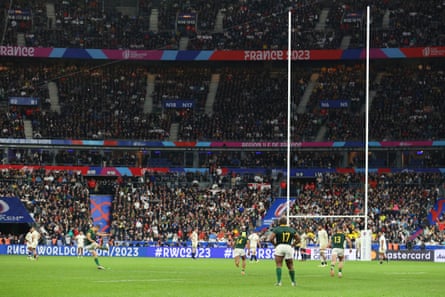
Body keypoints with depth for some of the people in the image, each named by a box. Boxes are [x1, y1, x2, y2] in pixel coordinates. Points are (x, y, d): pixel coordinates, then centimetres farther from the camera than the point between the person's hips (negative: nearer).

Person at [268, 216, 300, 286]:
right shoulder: (291, 229, 11)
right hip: (289, 247, 3)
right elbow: (298, 239, 13)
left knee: (278, 265, -2)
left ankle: (279, 281, -13)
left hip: (279, 246, -3)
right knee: (290, 266, 14)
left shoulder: (276, 229, 0)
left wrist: (275, 244, 5)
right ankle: (293, 282, 22)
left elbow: (270, 239, -9)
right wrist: (292, 245, 14)